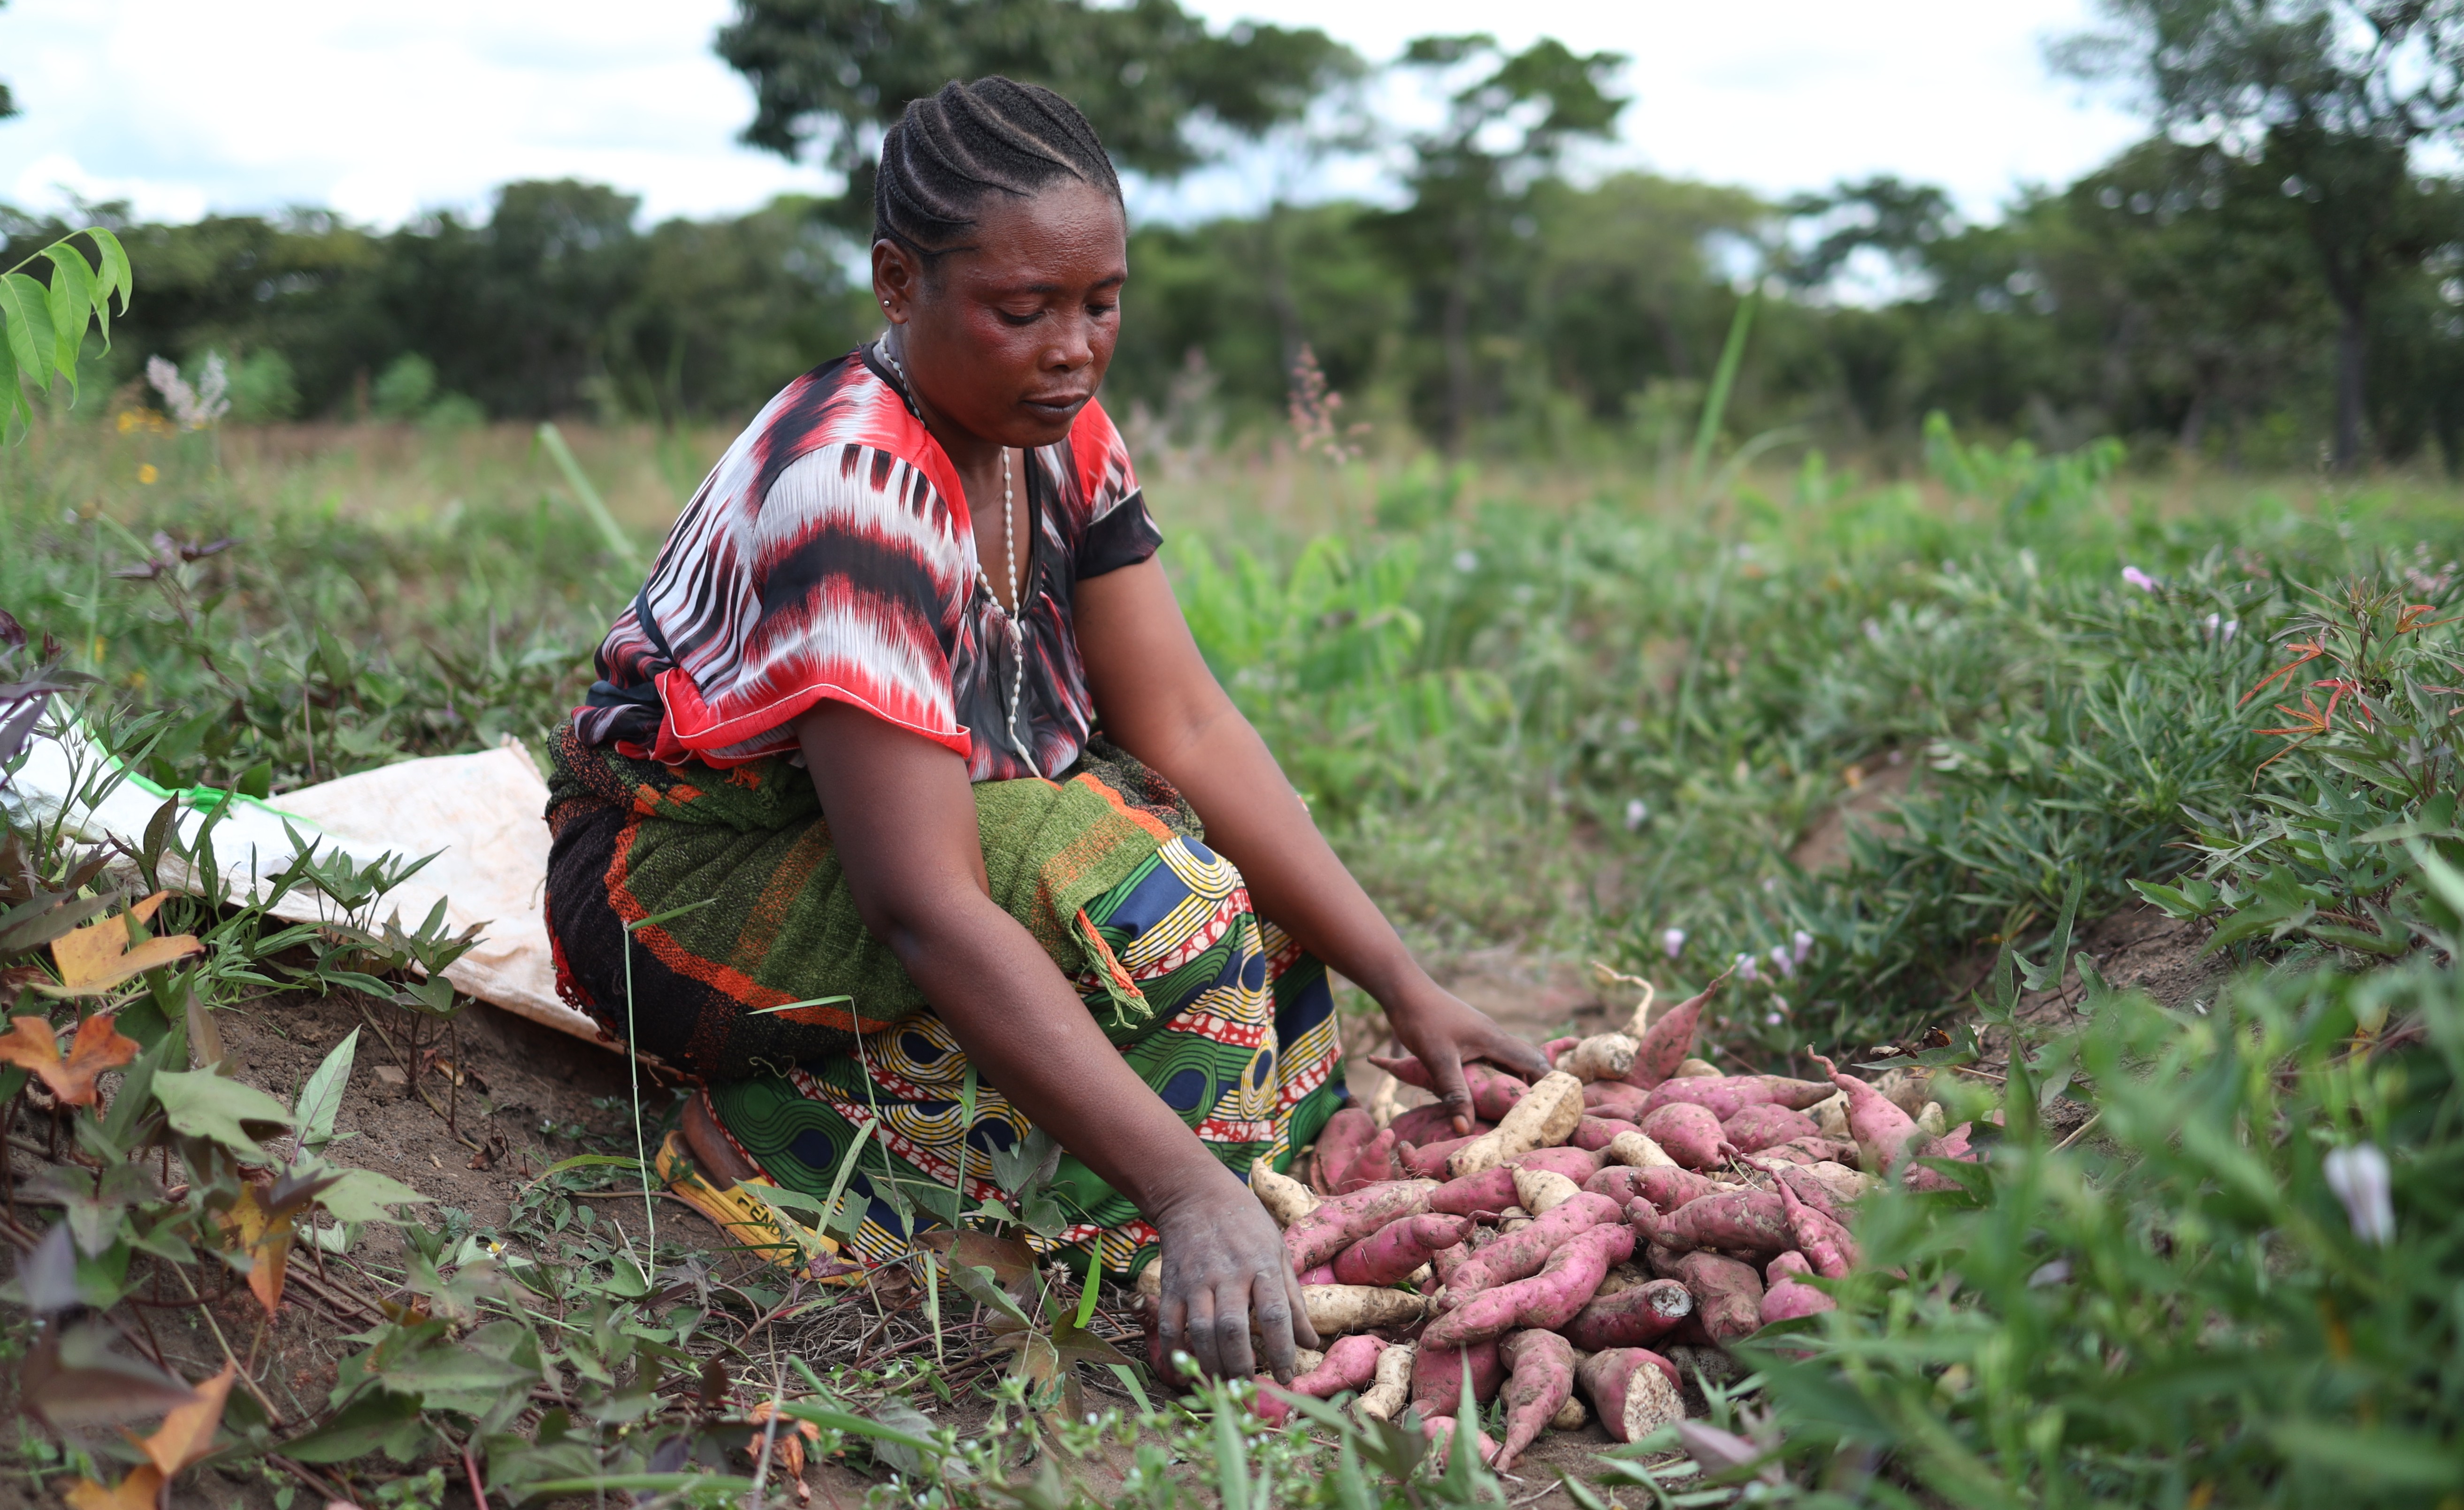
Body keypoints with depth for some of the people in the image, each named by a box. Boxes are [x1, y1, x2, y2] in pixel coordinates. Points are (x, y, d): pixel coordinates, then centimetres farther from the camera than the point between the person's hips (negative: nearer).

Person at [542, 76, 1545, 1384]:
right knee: (1144, 898, -28)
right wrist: (1186, 1191, -44)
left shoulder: (1060, 437, -5)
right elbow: (927, 911, -38)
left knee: (1240, 860, -6)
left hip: (869, 832, 8)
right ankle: (776, 1133, -15)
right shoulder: (854, 487, -31)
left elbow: (1187, 729, -8)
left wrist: (1405, 988, -15)